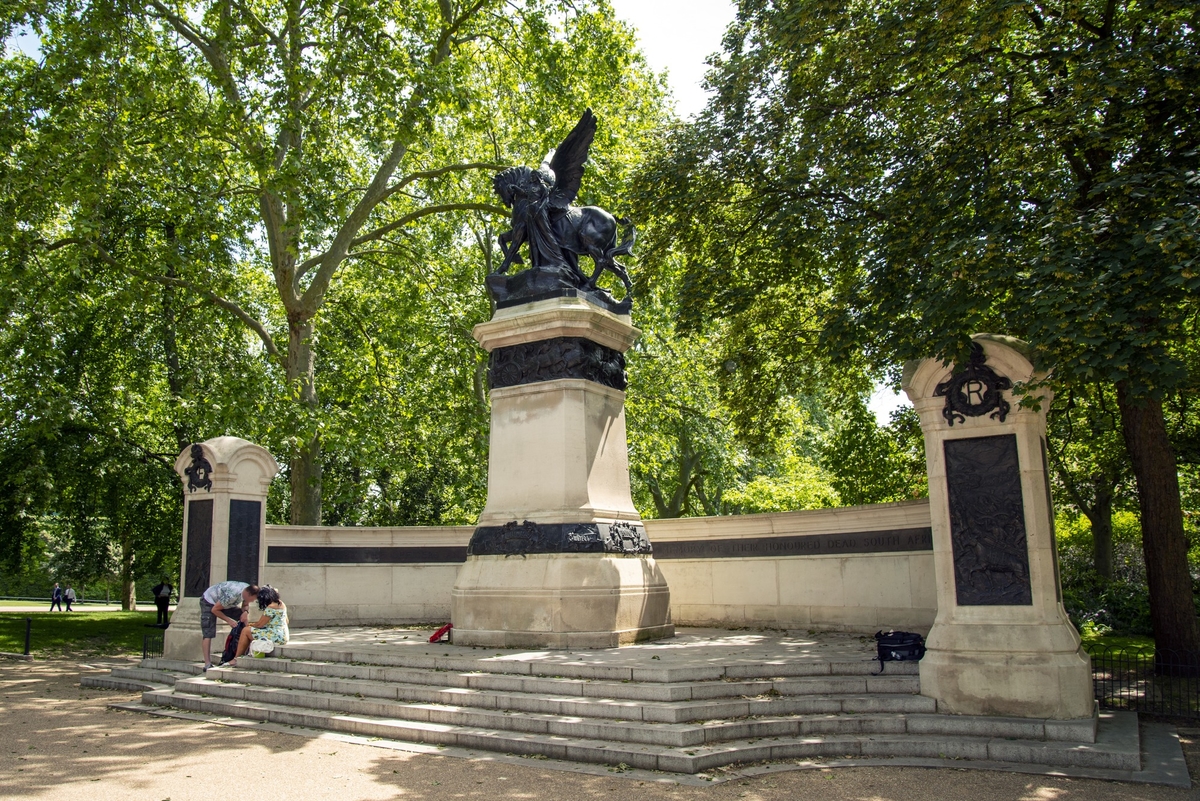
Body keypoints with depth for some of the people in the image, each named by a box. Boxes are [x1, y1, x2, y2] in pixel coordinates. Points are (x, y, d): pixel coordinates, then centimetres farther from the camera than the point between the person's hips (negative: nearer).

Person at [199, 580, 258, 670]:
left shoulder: (248, 589, -19)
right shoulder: (231, 595, -41)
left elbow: (246, 604, 3)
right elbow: (214, 610, -27)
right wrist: (229, 620, -24)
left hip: (223, 602, 8)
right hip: (209, 601, -7)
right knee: (208, 633, -16)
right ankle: (207, 664, -18)